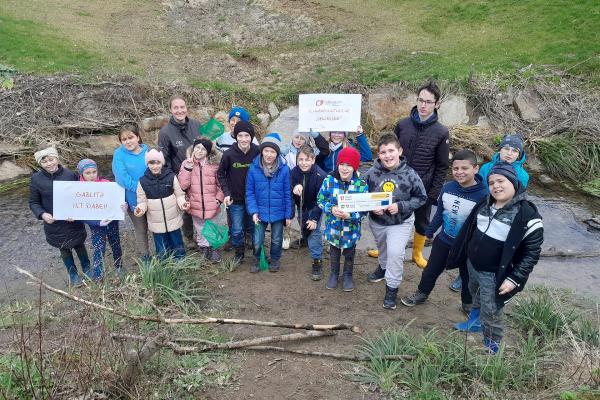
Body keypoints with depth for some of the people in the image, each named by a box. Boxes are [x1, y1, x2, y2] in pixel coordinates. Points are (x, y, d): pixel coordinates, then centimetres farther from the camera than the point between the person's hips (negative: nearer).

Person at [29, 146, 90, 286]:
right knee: (64, 249, 18)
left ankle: (87, 269, 42)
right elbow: (33, 202, -1)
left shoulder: (70, 174, -13)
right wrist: (42, 214, -19)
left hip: (74, 221, -1)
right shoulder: (36, 179, -11)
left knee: (79, 245, 18)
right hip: (54, 224, 1)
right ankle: (72, 274, 38)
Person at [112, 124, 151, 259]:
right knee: (141, 231, 13)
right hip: (134, 200, -2)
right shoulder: (119, 154, -11)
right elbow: (122, 178, -20)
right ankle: (145, 260, 31)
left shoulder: (147, 151, -5)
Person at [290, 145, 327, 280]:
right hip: (301, 206, 5)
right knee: (303, 226, 28)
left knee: (314, 231, -16)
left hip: (314, 207, -5)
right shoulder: (294, 172, -21)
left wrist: (314, 218, -28)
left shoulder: (320, 176, -32)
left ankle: (317, 261, -5)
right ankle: (304, 238, 62)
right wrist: (294, 189, -38)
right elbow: (290, 192, -13)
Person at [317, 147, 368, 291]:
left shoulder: (362, 185, -18)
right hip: (333, 227, 1)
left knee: (349, 254, 22)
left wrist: (350, 215, -29)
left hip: (351, 228, -1)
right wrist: (331, 209, -23)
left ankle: (348, 275, 46)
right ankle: (334, 274, 48)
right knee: (334, 252, 24)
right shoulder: (329, 180, -15)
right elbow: (320, 200, -5)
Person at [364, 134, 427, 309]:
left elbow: (421, 198, -11)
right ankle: (383, 266, 57)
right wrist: (372, 207, -24)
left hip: (401, 222, -3)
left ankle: (392, 288, 7)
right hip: (376, 221, 3)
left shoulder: (410, 174, -21)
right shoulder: (372, 173, -18)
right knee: (382, 248, 26)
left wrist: (400, 206, -24)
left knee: (395, 252, -13)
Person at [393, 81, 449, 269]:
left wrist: (434, 193, -9)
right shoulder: (402, 124, -5)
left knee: (422, 222, 16)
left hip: (424, 188, -1)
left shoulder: (441, 132, -9)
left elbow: (442, 167, -5)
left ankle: (417, 253, 38)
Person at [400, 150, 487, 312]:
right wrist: (429, 232, 11)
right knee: (431, 269, 20)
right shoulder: (447, 188, -10)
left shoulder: (483, 195, -25)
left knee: (467, 276, 20)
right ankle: (421, 294, 44)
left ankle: (468, 303, 46)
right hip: (443, 240, 4)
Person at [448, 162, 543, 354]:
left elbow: (532, 252, -17)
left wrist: (514, 279, -20)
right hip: (472, 266, 6)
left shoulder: (527, 214, -20)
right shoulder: (484, 203, -2)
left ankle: (492, 347, 29)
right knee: (477, 298, 29)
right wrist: (458, 256, 15)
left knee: (491, 313, 7)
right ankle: (475, 322, 54)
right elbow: (468, 231, 11)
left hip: (494, 275, -6)